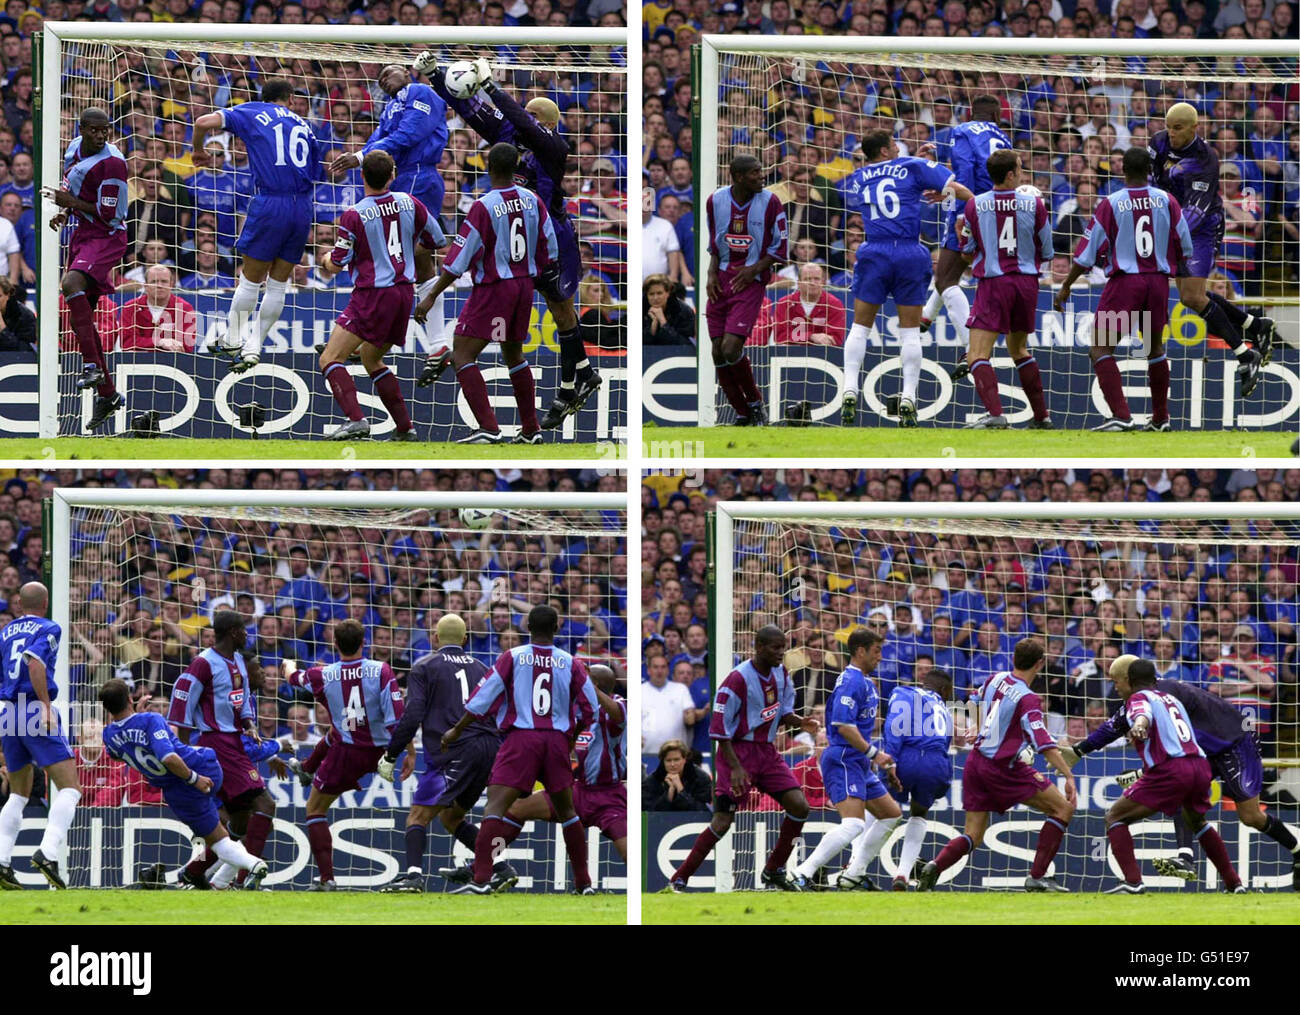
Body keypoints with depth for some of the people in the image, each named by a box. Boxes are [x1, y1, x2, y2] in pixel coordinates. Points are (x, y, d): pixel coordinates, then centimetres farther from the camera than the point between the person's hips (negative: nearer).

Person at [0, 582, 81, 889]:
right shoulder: (49, 629, 0)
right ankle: (48, 851, -26)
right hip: (34, 710, -7)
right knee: (69, 788, -7)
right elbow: (35, 662, -19)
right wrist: (46, 706, -19)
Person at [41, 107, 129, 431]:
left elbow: (108, 215, -19)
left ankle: (92, 365, -35)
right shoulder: (74, 149, 7)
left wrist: (70, 203, -17)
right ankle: (107, 393, 18)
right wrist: (64, 213, 8)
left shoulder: (111, 162, -18)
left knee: (71, 283, -35)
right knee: (79, 319, 8)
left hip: (107, 238, -9)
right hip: (81, 235, 9)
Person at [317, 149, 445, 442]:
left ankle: (356, 419, -26)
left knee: (330, 359, -6)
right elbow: (438, 241, 13)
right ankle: (405, 428, 18)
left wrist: (327, 261, 18)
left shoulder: (353, 216, -13)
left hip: (372, 296, -7)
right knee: (371, 359, 24)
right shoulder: (408, 203, 1)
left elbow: (336, 266, -7)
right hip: (404, 292, 7)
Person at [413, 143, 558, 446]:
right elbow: (549, 251, 10)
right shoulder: (532, 201, 2)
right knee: (514, 355, 23)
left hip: (493, 288, -7)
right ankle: (531, 429, 24)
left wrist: (432, 296, -10)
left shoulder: (483, 207, -17)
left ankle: (488, 428, -16)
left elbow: (460, 259, -16)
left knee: (462, 355, -4)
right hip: (525, 285, 7)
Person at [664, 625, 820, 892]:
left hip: (767, 752, 7)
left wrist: (799, 723, -5)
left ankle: (774, 871, 13)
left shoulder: (781, 675, 5)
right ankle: (678, 881, -6)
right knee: (722, 822, -13)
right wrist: (735, 767, -22)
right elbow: (719, 729, -16)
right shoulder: (738, 679, -18)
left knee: (800, 807, -2)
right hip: (739, 752, -7)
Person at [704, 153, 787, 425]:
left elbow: (780, 249, -1)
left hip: (750, 283, -4)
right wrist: (712, 274, 3)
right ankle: (742, 414, 14)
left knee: (731, 349, -17)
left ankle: (754, 402, 6)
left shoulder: (769, 203, -6)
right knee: (718, 354, 0)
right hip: (721, 282, 4)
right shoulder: (716, 201, 4)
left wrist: (755, 269, -13)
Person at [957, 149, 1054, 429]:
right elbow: (1046, 252, 7)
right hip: (1027, 283, 4)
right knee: (1019, 349, 23)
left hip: (993, 283, -4)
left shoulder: (974, 206, -5)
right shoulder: (1034, 204, -2)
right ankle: (1041, 415, 25)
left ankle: (995, 414, -24)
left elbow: (967, 249, 8)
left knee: (977, 356, -6)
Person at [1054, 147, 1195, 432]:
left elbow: (1088, 253, -5)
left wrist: (1066, 286, 4)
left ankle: (1121, 415, -17)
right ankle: (1160, 419, 27)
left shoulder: (1111, 204, -6)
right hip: (1159, 280, 4)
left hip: (1124, 281, -4)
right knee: (1155, 348, 21)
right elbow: (1186, 249, 9)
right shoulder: (1166, 201, 3)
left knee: (1100, 349, -2)